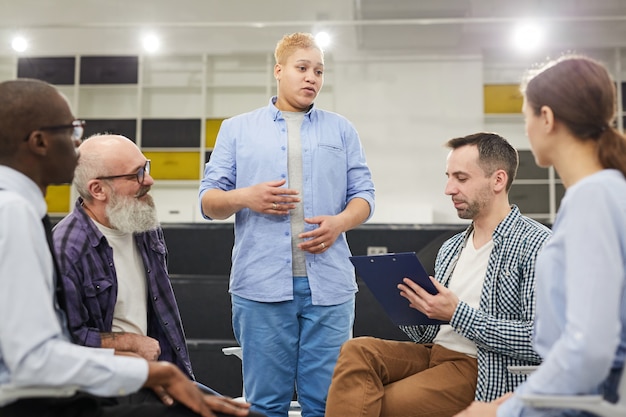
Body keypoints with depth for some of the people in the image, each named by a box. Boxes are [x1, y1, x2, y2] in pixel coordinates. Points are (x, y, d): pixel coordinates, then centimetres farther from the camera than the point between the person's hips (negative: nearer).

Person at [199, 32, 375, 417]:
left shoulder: (342, 130, 15)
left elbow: (364, 196, 11)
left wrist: (340, 222, -10)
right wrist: (245, 197, -11)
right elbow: (209, 201, 9)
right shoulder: (237, 129, 12)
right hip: (261, 284, -1)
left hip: (329, 284, 1)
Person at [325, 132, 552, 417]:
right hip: (433, 352, 7)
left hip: (487, 373, -7)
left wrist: (457, 313, -19)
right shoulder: (450, 249, 16)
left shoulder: (536, 244, -7)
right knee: (357, 351, -20)